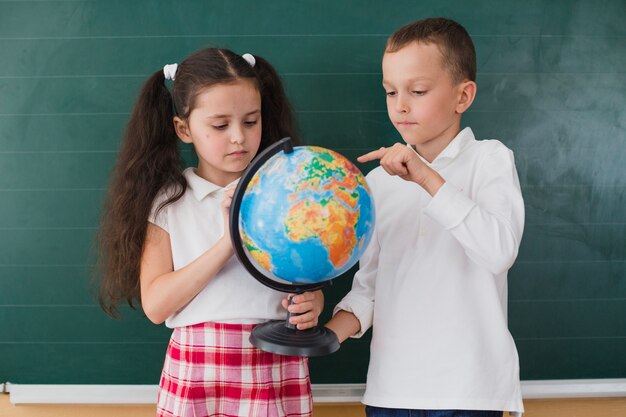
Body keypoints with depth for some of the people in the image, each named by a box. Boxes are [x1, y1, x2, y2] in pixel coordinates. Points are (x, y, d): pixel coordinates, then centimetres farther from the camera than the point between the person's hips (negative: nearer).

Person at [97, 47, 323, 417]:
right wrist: (227, 243, -19)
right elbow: (155, 304, -9)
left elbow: (310, 283, 10)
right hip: (197, 375, -1)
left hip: (277, 374, 1)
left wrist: (311, 303, -14)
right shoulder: (167, 202, -1)